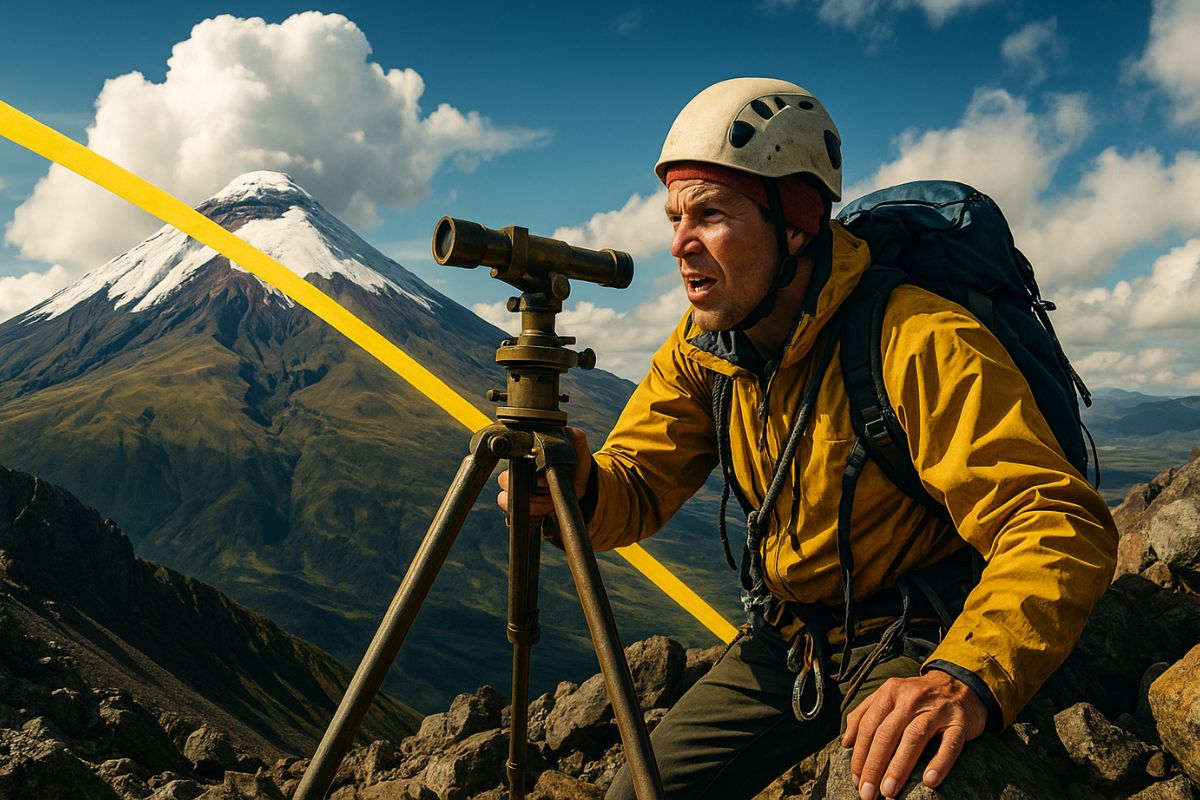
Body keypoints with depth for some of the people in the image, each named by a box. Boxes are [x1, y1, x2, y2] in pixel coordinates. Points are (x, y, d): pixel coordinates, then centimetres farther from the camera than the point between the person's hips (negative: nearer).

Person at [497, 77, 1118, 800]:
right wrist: (575, 488, -30)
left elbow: (1064, 522, -33)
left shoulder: (919, 341, -26)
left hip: (916, 643, -5)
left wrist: (969, 677, -50)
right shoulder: (702, 348, -5)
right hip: (789, 637, 6)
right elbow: (636, 486, -6)